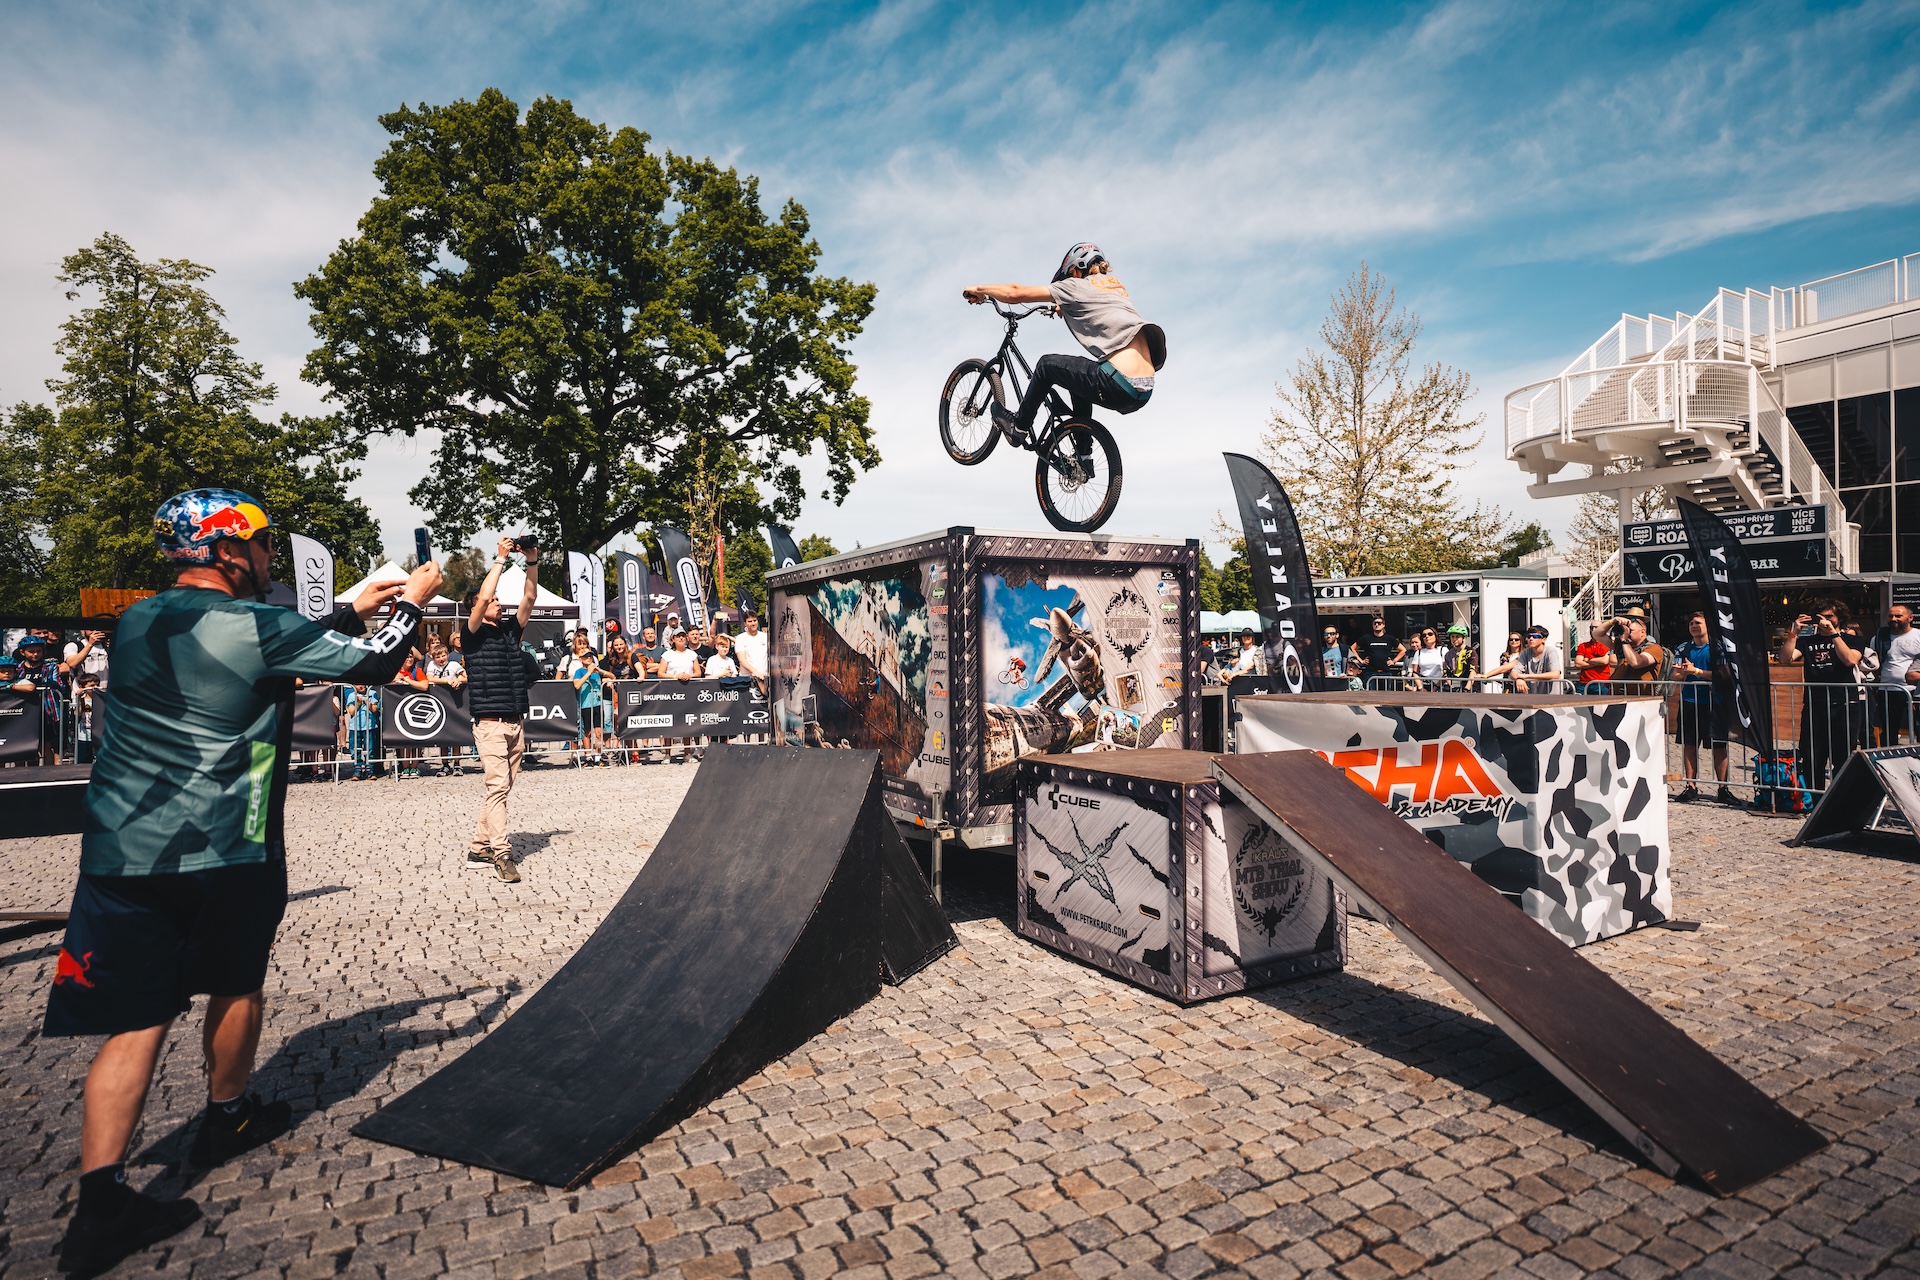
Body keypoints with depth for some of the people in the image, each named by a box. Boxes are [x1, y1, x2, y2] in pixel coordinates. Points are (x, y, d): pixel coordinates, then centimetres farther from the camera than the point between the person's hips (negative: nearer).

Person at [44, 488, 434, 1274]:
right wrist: (414, 599, 8)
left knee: (136, 1019, 7)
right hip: (221, 856, -5)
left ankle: (101, 1202, 4)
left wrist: (353, 611, 22)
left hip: (118, 851, 5)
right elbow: (375, 663, -8)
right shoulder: (256, 626, -14)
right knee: (236, 985, 19)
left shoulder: (138, 621, 8)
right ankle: (226, 1119, 38)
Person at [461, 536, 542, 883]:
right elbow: (483, 596, -15)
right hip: (490, 722, -6)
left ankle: (479, 846, 18)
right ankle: (502, 854, -12)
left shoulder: (510, 627, 16)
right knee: (497, 785, -12)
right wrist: (500, 558, -9)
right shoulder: (472, 632, 0)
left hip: (516, 722, 6)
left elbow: (529, 598, 8)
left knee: (503, 787, 9)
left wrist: (532, 562, 0)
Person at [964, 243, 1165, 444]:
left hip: (1118, 384, -8)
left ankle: (1019, 427, 23)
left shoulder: (1078, 286, 4)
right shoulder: (1116, 284, 24)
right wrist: (1064, 308, 60)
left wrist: (979, 289, 19)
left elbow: (1016, 293, 5)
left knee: (1046, 365, 11)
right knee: (1078, 373, 34)